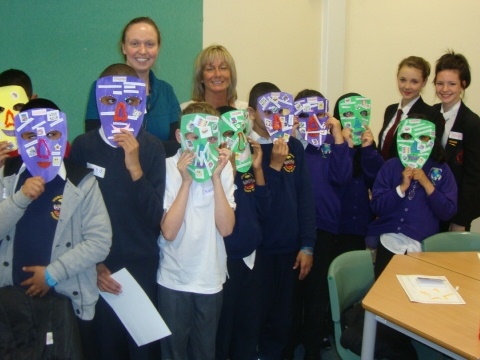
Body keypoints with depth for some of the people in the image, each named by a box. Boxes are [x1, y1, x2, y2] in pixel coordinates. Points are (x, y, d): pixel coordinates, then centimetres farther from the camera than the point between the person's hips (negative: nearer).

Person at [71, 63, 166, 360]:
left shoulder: (153, 148, -6)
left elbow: (156, 216, -12)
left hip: (143, 268, 0)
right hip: (99, 269, 1)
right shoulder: (83, 146, -5)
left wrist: (135, 168, -23)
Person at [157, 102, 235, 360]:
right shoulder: (168, 168, -12)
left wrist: (216, 177, -19)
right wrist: (186, 180, -22)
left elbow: (226, 228, -14)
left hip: (211, 277, 2)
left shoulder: (224, 167, -5)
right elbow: (168, 231, -20)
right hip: (174, 278, -2)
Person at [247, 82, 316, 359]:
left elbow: (305, 197, 4)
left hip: (288, 248, 3)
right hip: (255, 249, -3)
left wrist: (307, 245, 1)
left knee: (282, 319, 13)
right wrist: (274, 166, -21)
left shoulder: (294, 146, 3)